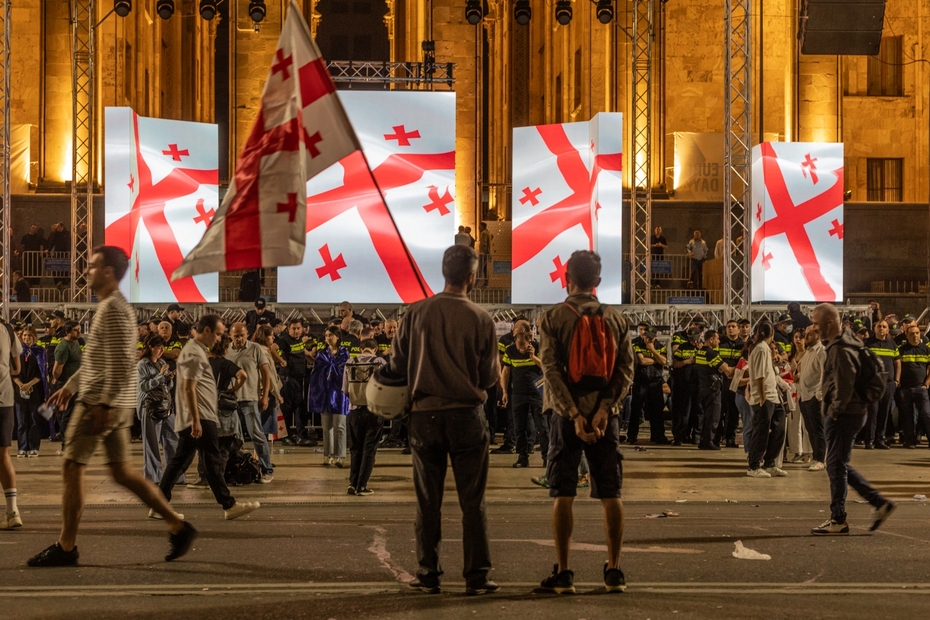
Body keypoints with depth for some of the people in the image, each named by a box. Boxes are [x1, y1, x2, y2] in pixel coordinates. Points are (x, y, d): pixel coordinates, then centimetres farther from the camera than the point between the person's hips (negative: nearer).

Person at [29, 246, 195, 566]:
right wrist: (70, 386, 27)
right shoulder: (113, 307, 19)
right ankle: (178, 526, 10)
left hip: (101, 404, -10)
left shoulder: (113, 309, -13)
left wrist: (104, 404, -24)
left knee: (73, 468, -3)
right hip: (116, 406, 10)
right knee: (122, 472, 11)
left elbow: (121, 362, -22)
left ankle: (66, 547, 2)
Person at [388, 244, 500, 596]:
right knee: (472, 501, 5)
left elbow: (397, 364, 2)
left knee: (428, 500, 10)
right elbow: (490, 377, -4)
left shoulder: (416, 313, -3)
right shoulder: (480, 318, -7)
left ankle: (428, 574, 13)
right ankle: (476, 576, 5)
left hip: (424, 414, 2)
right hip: (466, 413, -2)